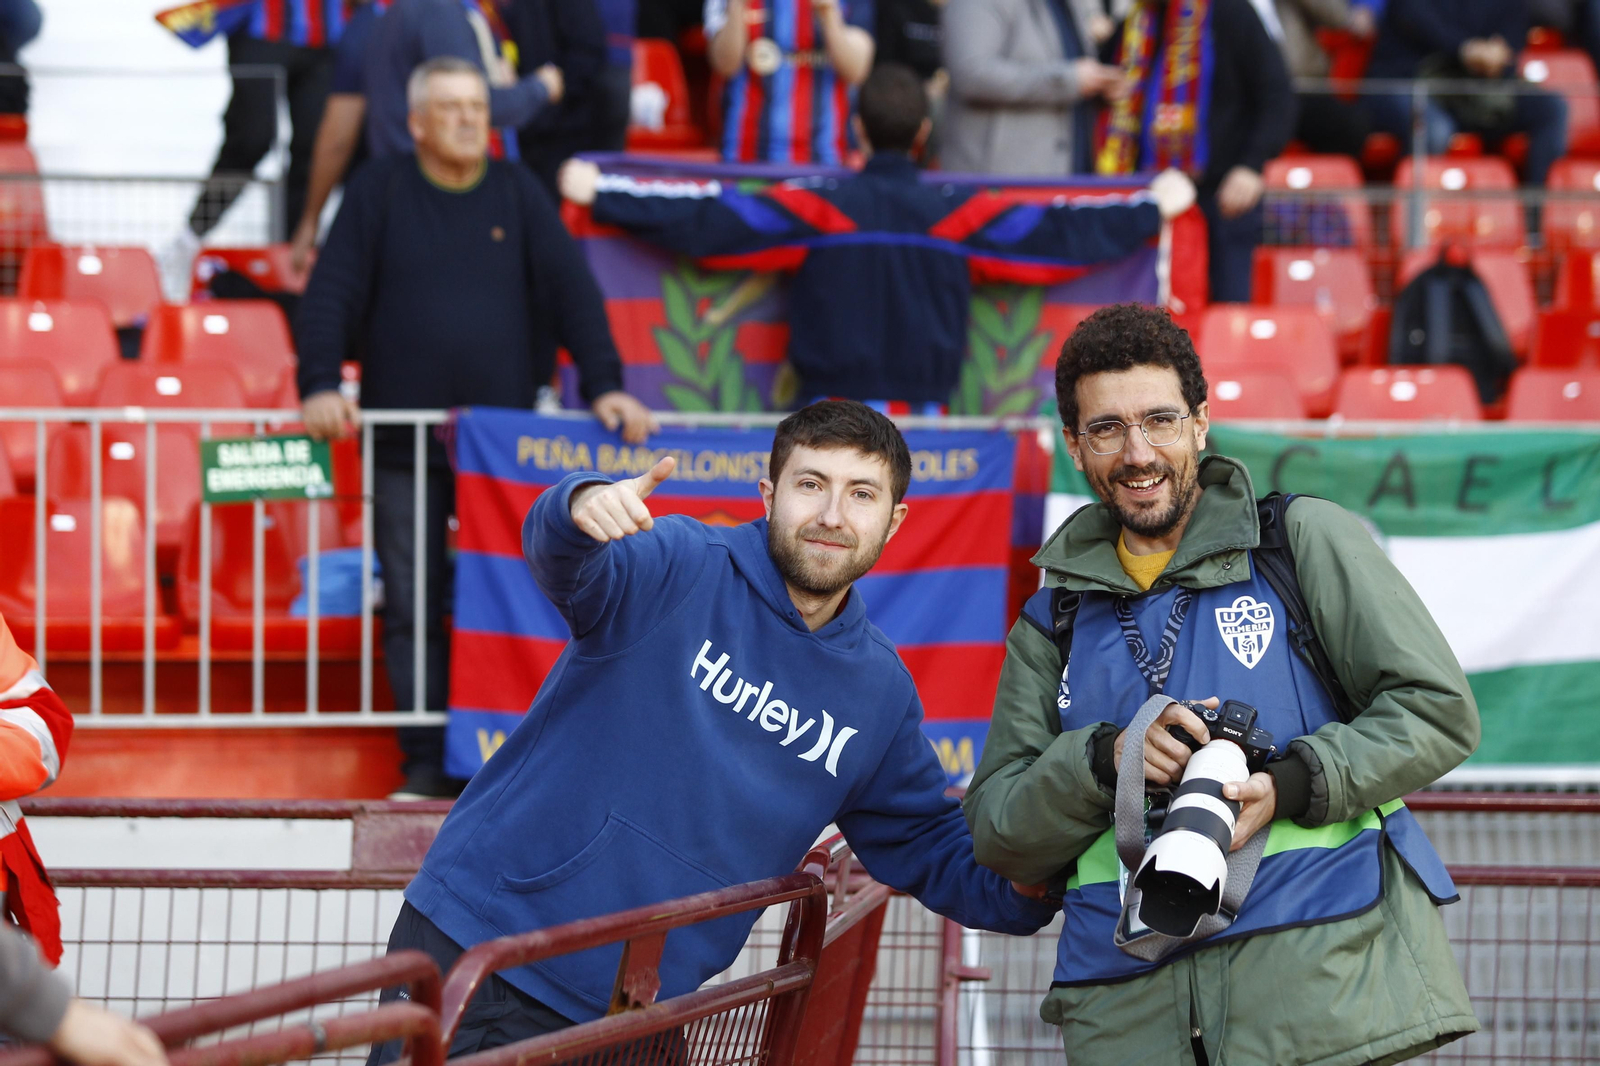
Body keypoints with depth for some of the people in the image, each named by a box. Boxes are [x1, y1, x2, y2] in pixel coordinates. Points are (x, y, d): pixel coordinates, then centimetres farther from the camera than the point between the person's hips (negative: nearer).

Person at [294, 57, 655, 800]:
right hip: (404, 439, -1)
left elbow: (572, 290, 3)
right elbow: (331, 294, -2)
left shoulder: (517, 195, 8)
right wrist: (320, 385, -18)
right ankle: (427, 762, 6)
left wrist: (604, 384, -9)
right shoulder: (379, 193, 4)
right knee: (412, 606, -1)